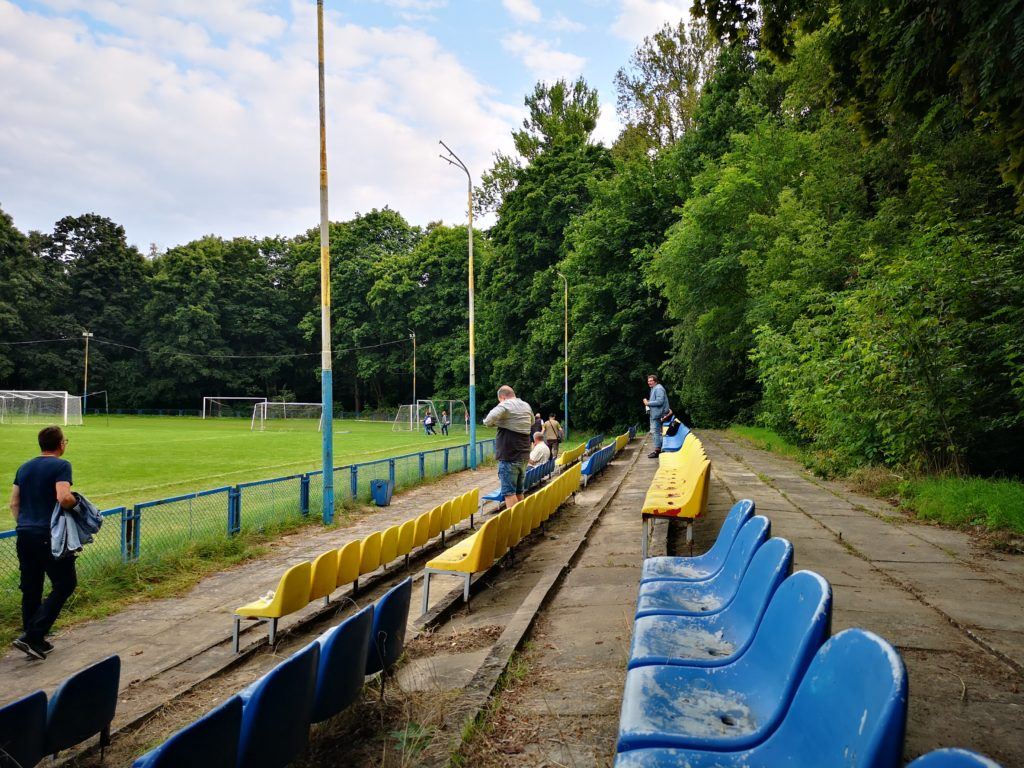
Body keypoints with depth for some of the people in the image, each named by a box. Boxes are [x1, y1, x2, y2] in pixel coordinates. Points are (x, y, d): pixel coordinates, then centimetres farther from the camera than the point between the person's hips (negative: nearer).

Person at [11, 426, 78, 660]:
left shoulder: (24, 468, 14)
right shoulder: (61, 465, -9)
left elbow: (14, 503, 15)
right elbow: (63, 498, -22)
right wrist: (76, 501, -3)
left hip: (24, 534, 8)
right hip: (49, 536, -7)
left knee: (30, 589, 13)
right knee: (65, 583, 3)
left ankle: (35, 641, 20)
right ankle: (32, 636, -5)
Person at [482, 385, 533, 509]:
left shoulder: (505, 405, -12)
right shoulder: (526, 406, 11)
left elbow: (488, 421, -24)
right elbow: (532, 422, 30)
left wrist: (497, 422, -4)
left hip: (509, 457, -7)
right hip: (524, 456, 7)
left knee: (509, 492, -5)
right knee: (519, 491, 16)